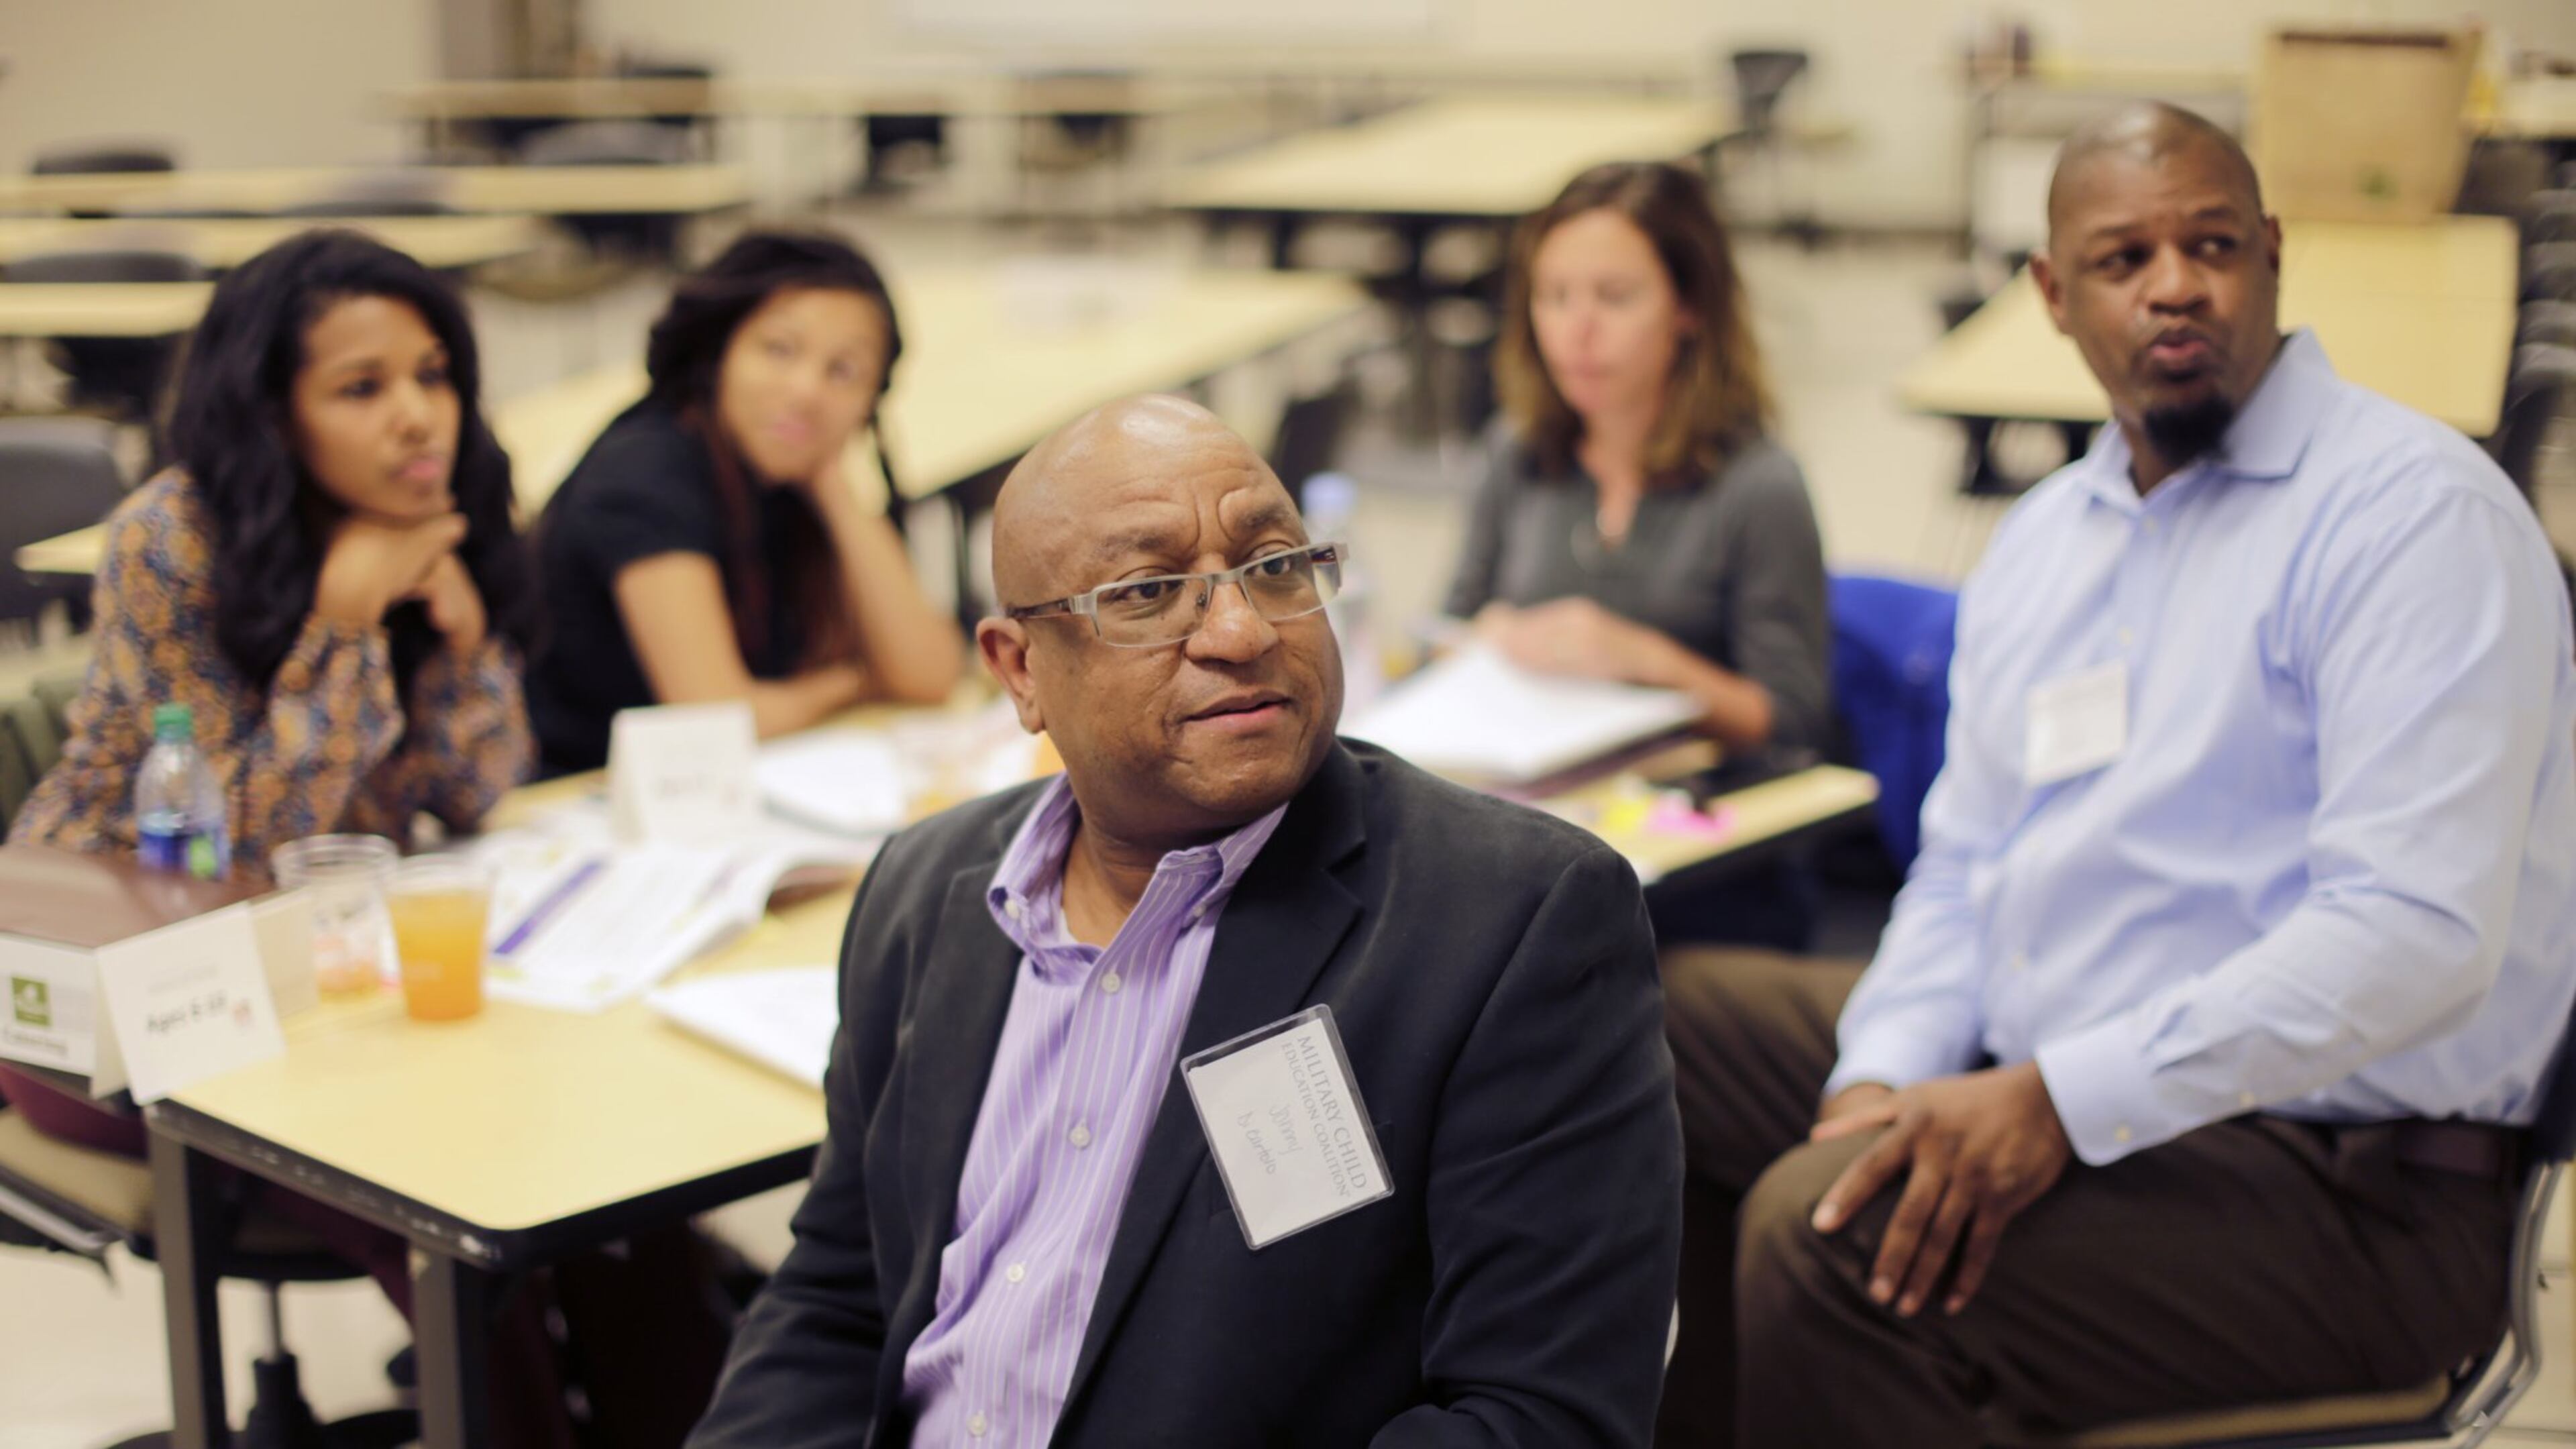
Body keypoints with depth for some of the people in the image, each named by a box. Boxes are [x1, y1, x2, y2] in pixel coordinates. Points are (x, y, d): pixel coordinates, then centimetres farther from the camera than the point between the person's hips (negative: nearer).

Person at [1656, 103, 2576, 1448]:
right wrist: (1884, 1079, -6)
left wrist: (2060, 1099, -27)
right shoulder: (2039, 539, 13)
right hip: (2028, 1078, 8)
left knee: (1829, 1229, -30)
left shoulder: (2411, 510, -13)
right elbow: (1966, 862, 15)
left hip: (2340, 1177, -8)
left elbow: (2418, 929, -23)